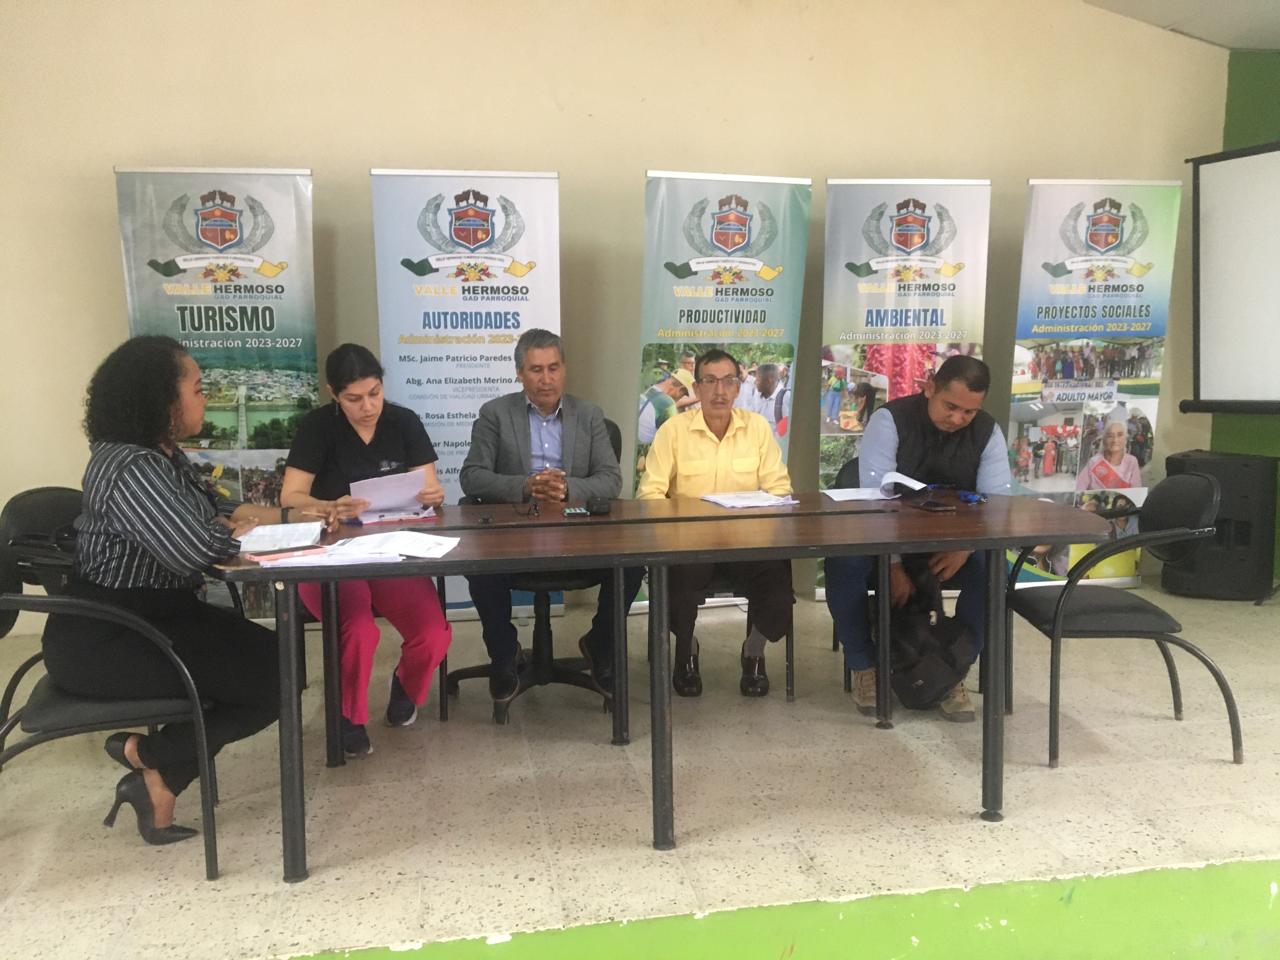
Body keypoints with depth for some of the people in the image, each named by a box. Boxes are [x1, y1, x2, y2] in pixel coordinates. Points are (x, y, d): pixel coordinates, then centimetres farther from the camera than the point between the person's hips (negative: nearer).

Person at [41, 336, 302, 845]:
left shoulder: (163, 455, 9)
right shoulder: (130, 468, -24)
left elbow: (214, 510, 15)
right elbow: (192, 548, -30)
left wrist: (292, 514, 1)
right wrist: (239, 529, -8)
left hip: (156, 616, 10)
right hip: (102, 641, -10)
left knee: (276, 659, 3)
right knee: (271, 680, -14)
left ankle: (160, 779, 5)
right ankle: (148, 756, 5)